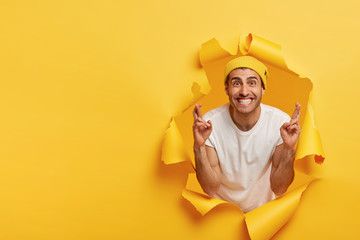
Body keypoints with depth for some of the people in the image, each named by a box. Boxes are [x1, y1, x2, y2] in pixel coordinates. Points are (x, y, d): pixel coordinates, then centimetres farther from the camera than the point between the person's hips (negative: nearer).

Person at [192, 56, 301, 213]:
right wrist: (199, 147, -31)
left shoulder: (281, 123, -16)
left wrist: (289, 149, -28)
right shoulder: (210, 122, -17)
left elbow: (278, 189, -12)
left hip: (263, 210, 2)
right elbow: (210, 189, -15)